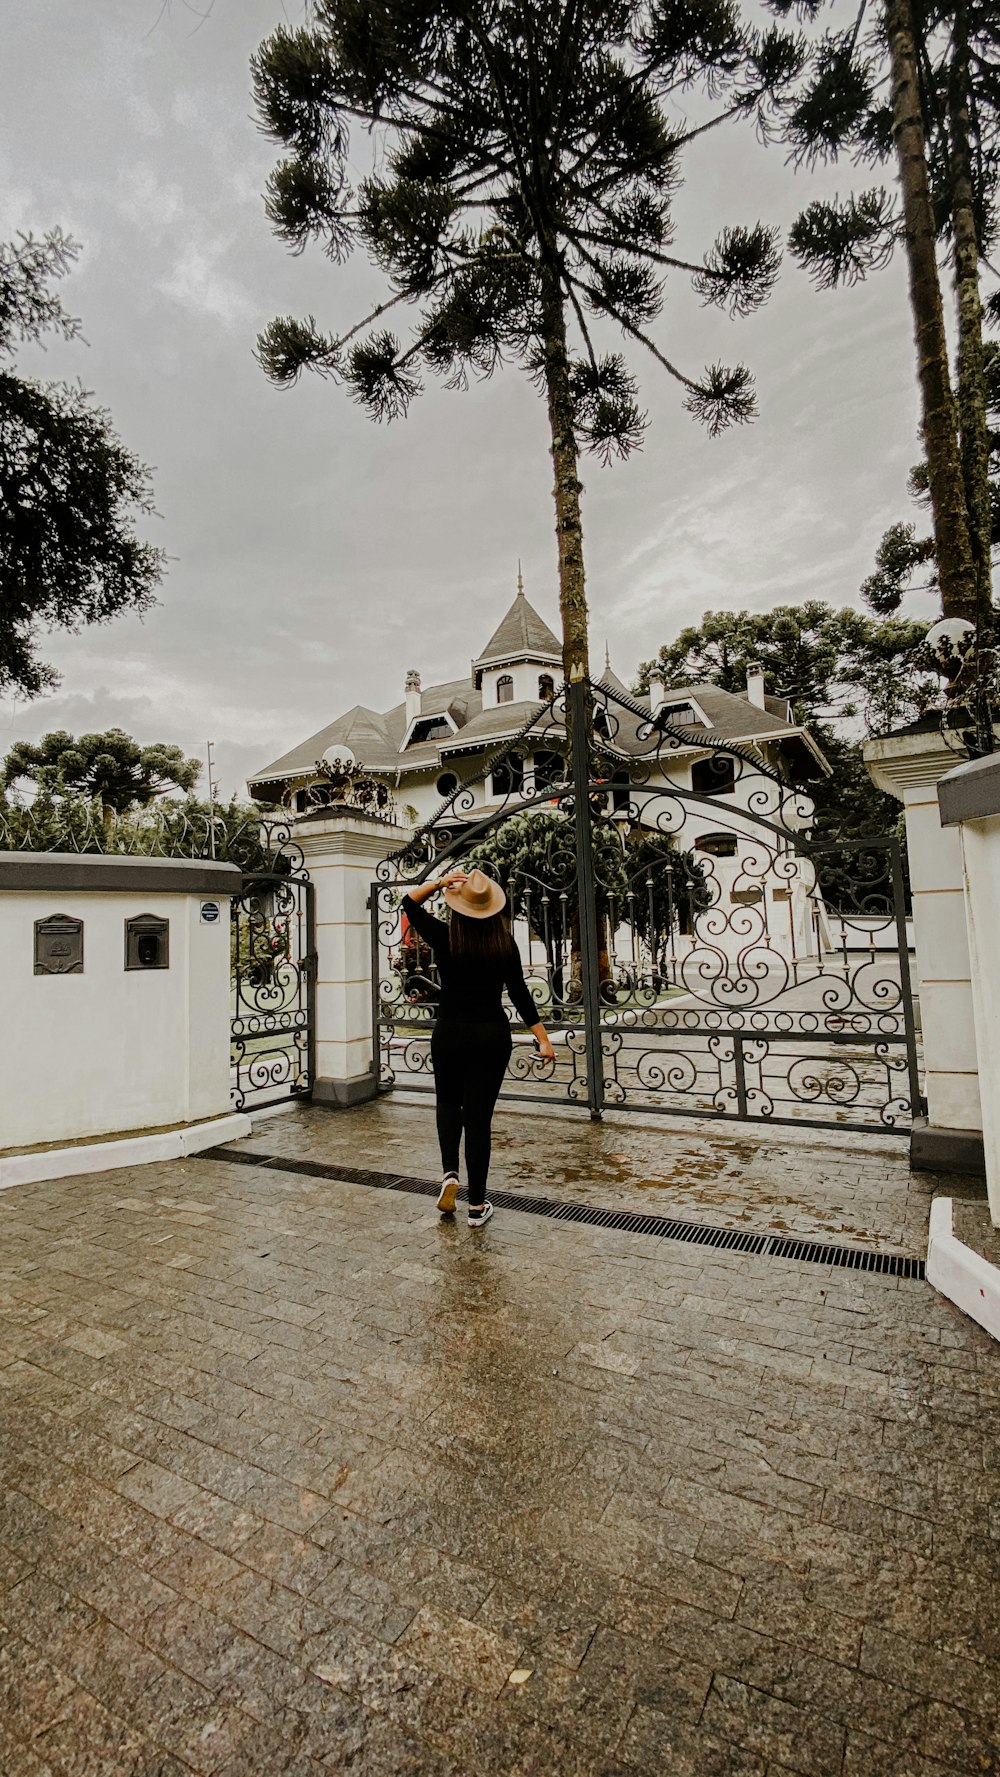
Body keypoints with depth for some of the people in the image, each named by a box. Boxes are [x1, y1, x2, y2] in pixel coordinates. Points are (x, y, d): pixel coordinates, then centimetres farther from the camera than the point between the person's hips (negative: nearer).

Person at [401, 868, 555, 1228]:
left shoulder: (445, 937, -6)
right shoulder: (505, 944, -4)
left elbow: (409, 903, 8)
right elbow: (520, 994, -4)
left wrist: (440, 882, -1)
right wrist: (543, 1039, 1)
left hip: (450, 1033, 0)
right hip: (492, 1035, 0)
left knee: (448, 1103, 24)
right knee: (479, 1115, 6)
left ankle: (450, 1173, 5)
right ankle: (477, 1205, 13)